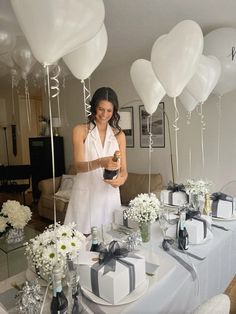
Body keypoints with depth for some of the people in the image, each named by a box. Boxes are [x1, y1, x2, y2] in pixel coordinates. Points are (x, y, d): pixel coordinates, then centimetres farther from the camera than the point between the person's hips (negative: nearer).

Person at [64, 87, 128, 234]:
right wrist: (100, 162, -30)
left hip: (109, 194, 2)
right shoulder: (81, 130, -1)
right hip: (85, 193, -2)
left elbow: (124, 169, 4)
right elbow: (79, 165, -11)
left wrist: (121, 179, -18)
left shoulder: (119, 135, 7)